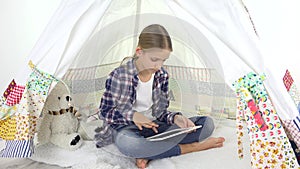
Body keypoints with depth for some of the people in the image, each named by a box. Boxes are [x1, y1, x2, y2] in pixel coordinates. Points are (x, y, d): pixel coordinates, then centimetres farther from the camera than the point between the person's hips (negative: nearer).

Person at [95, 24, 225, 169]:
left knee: (207, 123, -10)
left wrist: (175, 118, -18)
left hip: (154, 126, 5)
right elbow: (105, 112, -8)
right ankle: (189, 147, -22)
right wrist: (132, 115, -24)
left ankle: (149, 154, -24)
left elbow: (161, 112, 5)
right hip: (127, 127, -4)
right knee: (126, 143, -43)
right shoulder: (119, 75, -14)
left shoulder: (162, 75, -1)